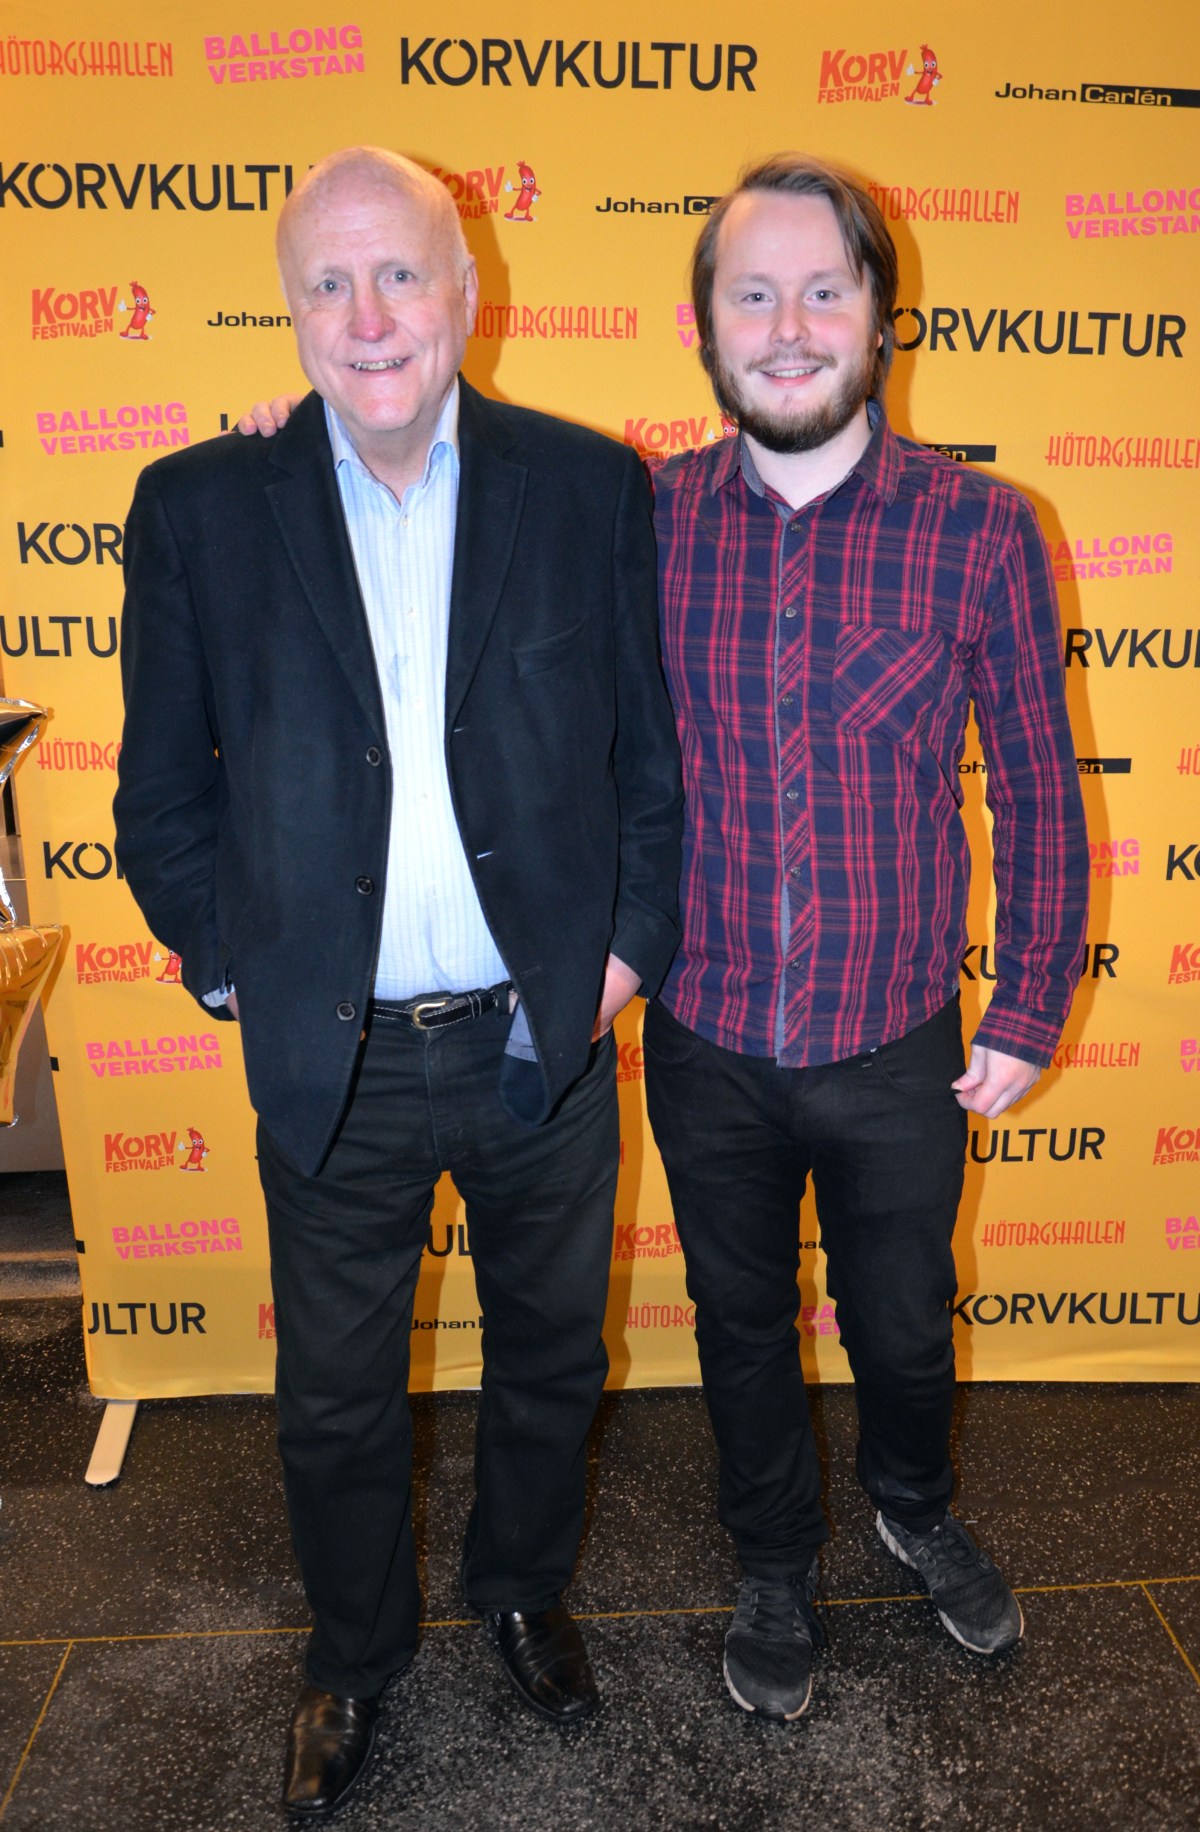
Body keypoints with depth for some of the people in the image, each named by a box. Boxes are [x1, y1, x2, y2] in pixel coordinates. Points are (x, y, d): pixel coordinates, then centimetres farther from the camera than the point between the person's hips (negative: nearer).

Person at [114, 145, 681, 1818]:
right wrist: (229, 971, 0)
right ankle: (355, 1654, 47)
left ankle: (524, 1588, 51)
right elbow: (163, 789, 2)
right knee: (336, 1403, 17)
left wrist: (633, 939, -2)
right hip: (334, 1057, 0)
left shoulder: (591, 486, -3)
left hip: (547, 1039, 1)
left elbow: (656, 743, 2)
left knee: (550, 1355, 21)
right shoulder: (200, 508, -4)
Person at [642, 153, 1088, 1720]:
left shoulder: (979, 531, -10)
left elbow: (1036, 789, -3)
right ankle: (777, 1567, 47)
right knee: (743, 1326, 20)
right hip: (704, 1045, 1)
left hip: (898, 1054, 0)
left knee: (904, 1325, 20)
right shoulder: (645, 521, -7)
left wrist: (1030, 1014, -1)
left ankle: (916, 1507, 53)